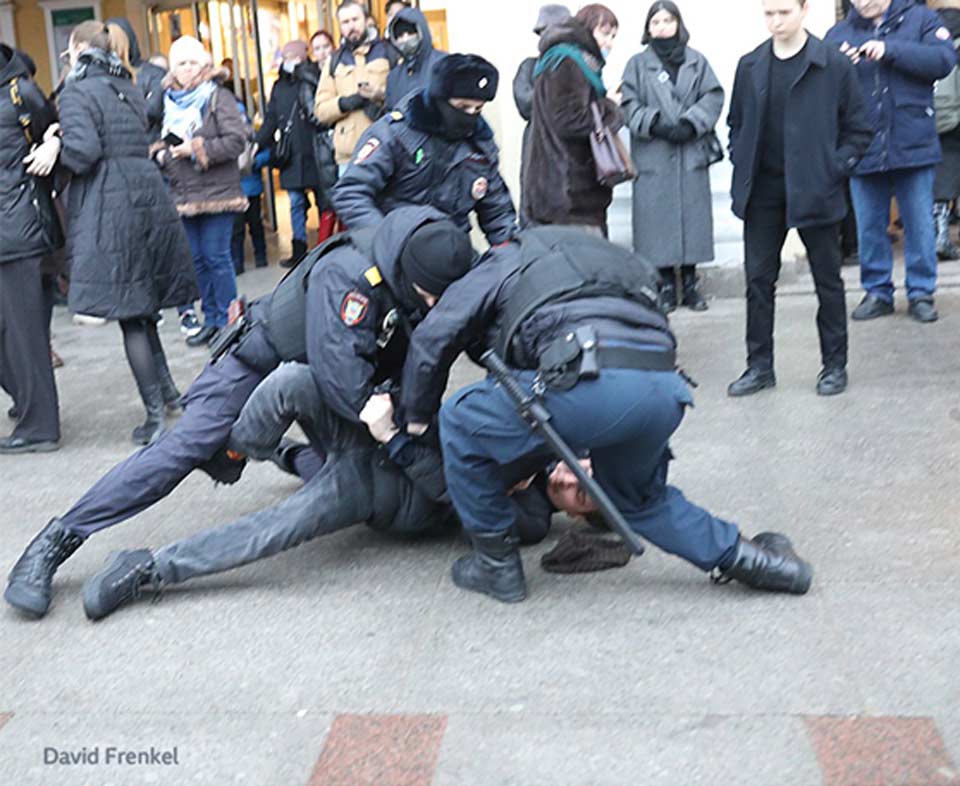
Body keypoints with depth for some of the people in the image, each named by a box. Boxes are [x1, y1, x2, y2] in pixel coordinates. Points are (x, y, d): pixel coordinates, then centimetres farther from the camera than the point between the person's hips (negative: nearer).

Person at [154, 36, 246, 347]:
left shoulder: (219, 97, -3)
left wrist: (196, 149, -15)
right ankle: (211, 320, 18)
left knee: (216, 257, -4)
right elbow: (160, 142, 23)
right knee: (196, 260, 9)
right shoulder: (168, 101, 13)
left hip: (216, 192, -6)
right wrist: (161, 154, 1)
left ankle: (227, 320, 6)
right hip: (183, 195, 6)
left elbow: (236, 140, -13)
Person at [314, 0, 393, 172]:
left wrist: (383, 95, -19)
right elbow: (320, 110, 10)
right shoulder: (334, 63, 17)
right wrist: (344, 103, -10)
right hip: (350, 155, 2)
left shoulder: (389, 53, 9)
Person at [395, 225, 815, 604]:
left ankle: (496, 565, 23)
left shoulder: (504, 264, 27)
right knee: (636, 497, 35)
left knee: (462, 420, 17)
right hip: (666, 389, 7)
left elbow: (432, 338, 16)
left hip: (592, 383, -7)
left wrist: (415, 419, 31)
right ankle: (742, 556, 26)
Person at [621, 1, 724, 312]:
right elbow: (630, 106, -1)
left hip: (691, 153, 2)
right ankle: (666, 285, 9)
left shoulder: (697, 61, 11)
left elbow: (713, 97, 3)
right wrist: (656, 124, -16)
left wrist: (690, 124, -13)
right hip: (653, 155, -1)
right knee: (659, 217, -1)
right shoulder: (637, 64, 7)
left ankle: (689, 283, 15)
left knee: (692, 214, 4)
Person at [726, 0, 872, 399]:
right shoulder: (750, 66, 5)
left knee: (828, 280, 8)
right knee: (758, 279, 6)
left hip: (814, 191, -3)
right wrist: (741, 167, 4)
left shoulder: (834, 65, -5)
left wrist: (834, 169, -10)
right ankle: (760, 366, 16)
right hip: (762, 192, 3)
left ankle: (834, 365, 20)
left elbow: (858, 129, 0)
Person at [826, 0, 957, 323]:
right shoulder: (839, 33, 8)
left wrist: (890, 50, -19)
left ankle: (921, 293, 15)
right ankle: (877, 292, 21)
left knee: (920, 224, 4)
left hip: (912, 146, -2)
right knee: (869, 227, 9)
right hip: (863, 148, 2)